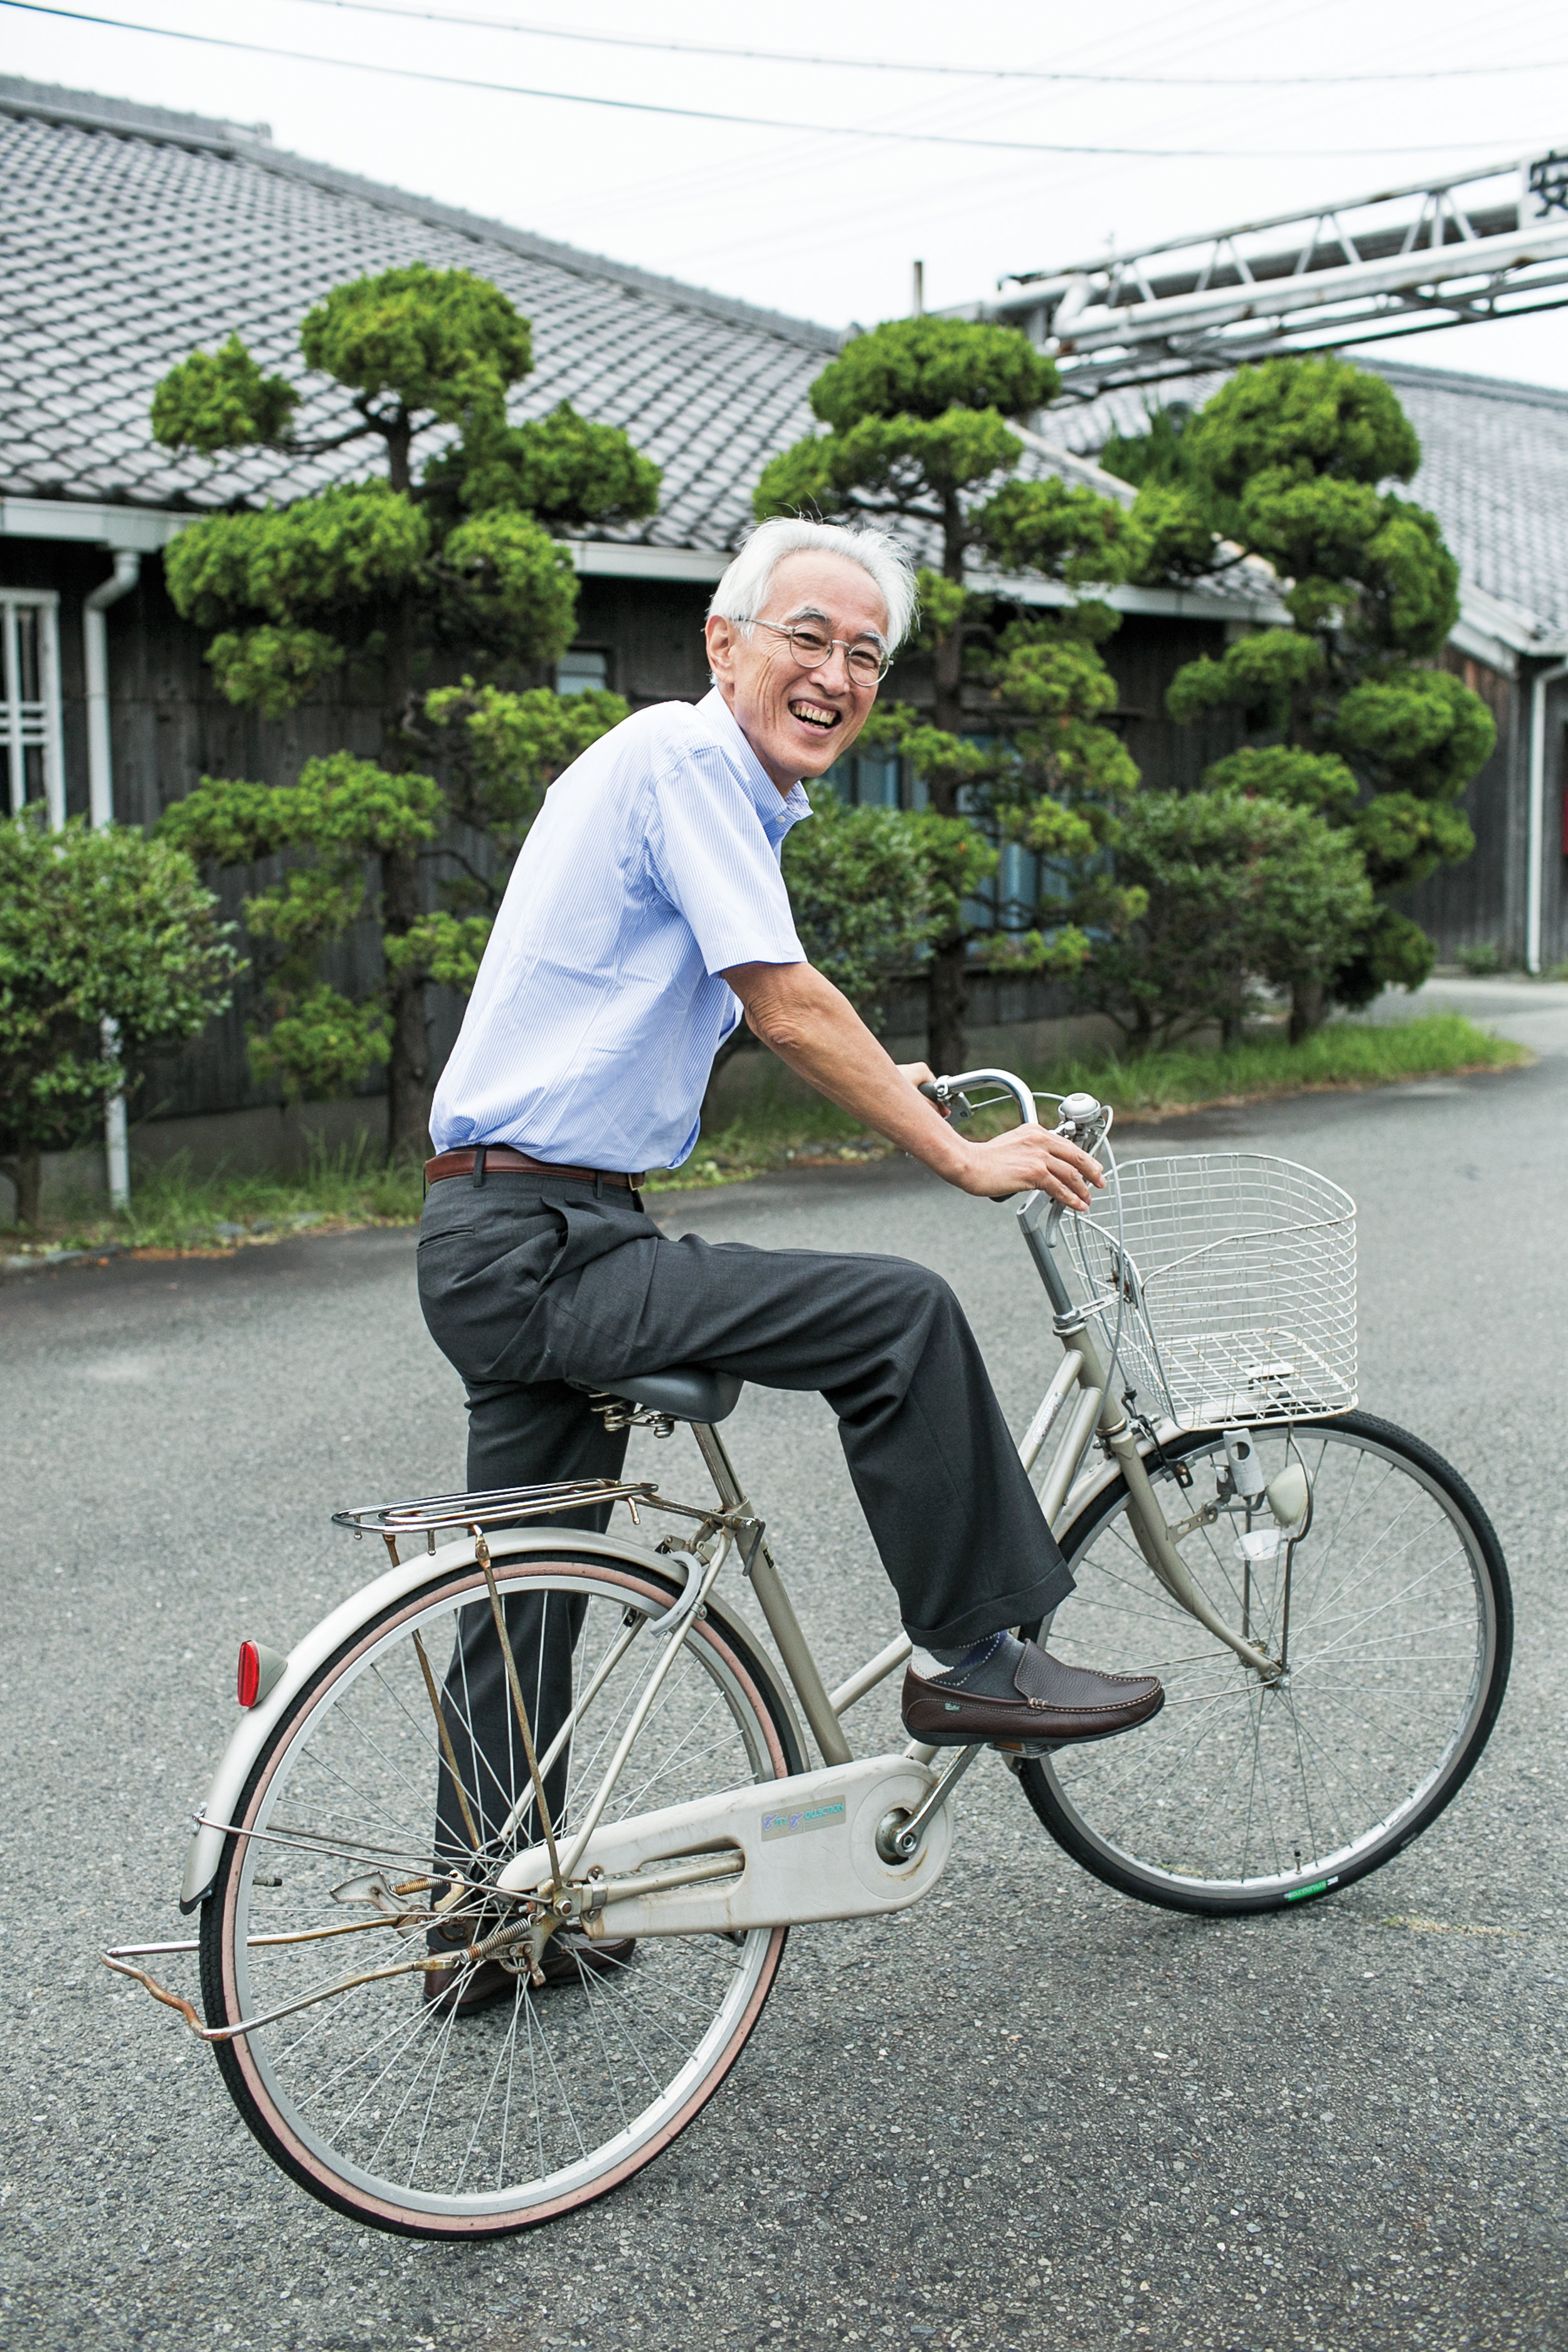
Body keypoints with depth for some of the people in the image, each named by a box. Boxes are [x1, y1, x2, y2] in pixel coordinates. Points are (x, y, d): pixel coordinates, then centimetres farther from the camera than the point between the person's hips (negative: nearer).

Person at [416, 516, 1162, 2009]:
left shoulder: (730, 788, 18)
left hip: (497, 1251, 10)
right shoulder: (684, 756, -12)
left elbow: (756, 1010, 36)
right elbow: (787, 1006, -18)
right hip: (541, 1249, -10)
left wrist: (880, 1085, 45)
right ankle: (971, 1656, 1)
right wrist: (965, 1158, -11)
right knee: (901, 1317, -15)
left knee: (526, 1598, 17)